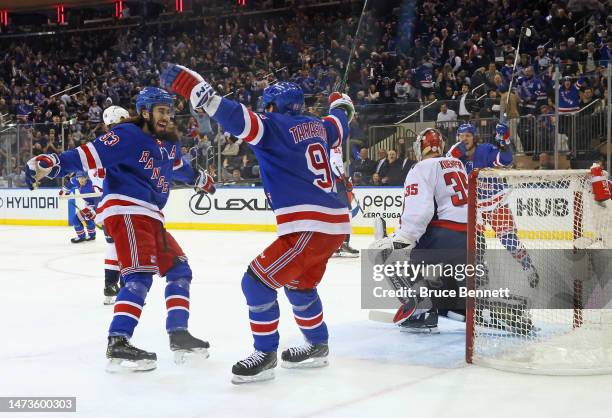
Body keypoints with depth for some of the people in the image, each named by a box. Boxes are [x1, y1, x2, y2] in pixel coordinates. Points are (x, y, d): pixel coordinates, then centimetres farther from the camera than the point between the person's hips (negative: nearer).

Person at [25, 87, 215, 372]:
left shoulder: (168, 143, 17)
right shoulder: (127, 135, -8)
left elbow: (176, 166, 40)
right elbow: (89, 155, -16)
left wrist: (198, 178, 55)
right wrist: (50, 164, -30)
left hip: (150, 216, 9)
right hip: (125, 211, -9)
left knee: (179, 269, 9)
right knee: (140, 275, -22)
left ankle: (179, 336, 12)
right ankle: (118, 344, -27)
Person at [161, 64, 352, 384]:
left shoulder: (275, 126, -6)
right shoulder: (316, 126, 16)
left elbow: (240, 119, -24)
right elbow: (339, 126, 38)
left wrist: (198, 91, -30)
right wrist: (341, 106, 61)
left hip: (310, 226, -10)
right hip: (334, 223, 10)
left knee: (258, 280, -5)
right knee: (298, 284, 27)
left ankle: (265, 355, 0)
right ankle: (317, 346, 38)